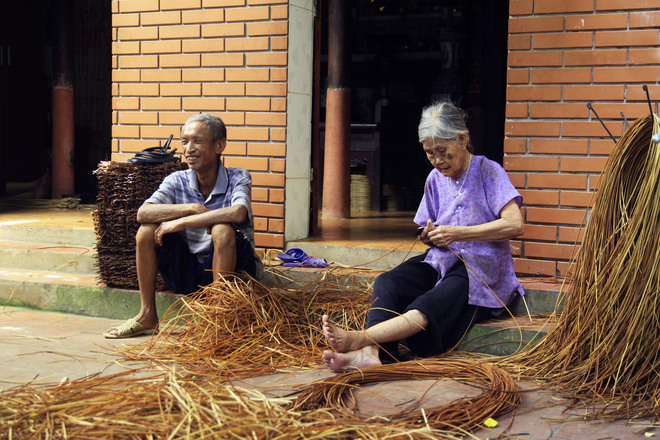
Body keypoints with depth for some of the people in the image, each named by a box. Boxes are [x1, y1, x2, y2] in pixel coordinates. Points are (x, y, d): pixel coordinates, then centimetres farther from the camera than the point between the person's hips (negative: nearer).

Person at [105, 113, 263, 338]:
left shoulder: (237, 178, -9)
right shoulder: (177, 181, -1)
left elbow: (238, 213, -33)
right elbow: (143, 213, -18)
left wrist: (181, 222, -29)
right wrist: (192, 208, -27)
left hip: (232, 268, -4)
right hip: (189, 271, 4)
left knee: (222, 230, -32)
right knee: (147, 231, -14)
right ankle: (147, 317, -3)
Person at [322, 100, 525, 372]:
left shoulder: (488, 171, -3)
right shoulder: (435, 179, 14)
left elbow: (515, 225, -15)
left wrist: (457, 233, -17)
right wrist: (429, 236, -2)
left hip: (483, 270, -6)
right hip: (441, 263, 6)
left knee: (432, 306, -36)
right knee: (387, 283, -25)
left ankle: (359, 338, -55)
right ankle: (370, 352, -48)